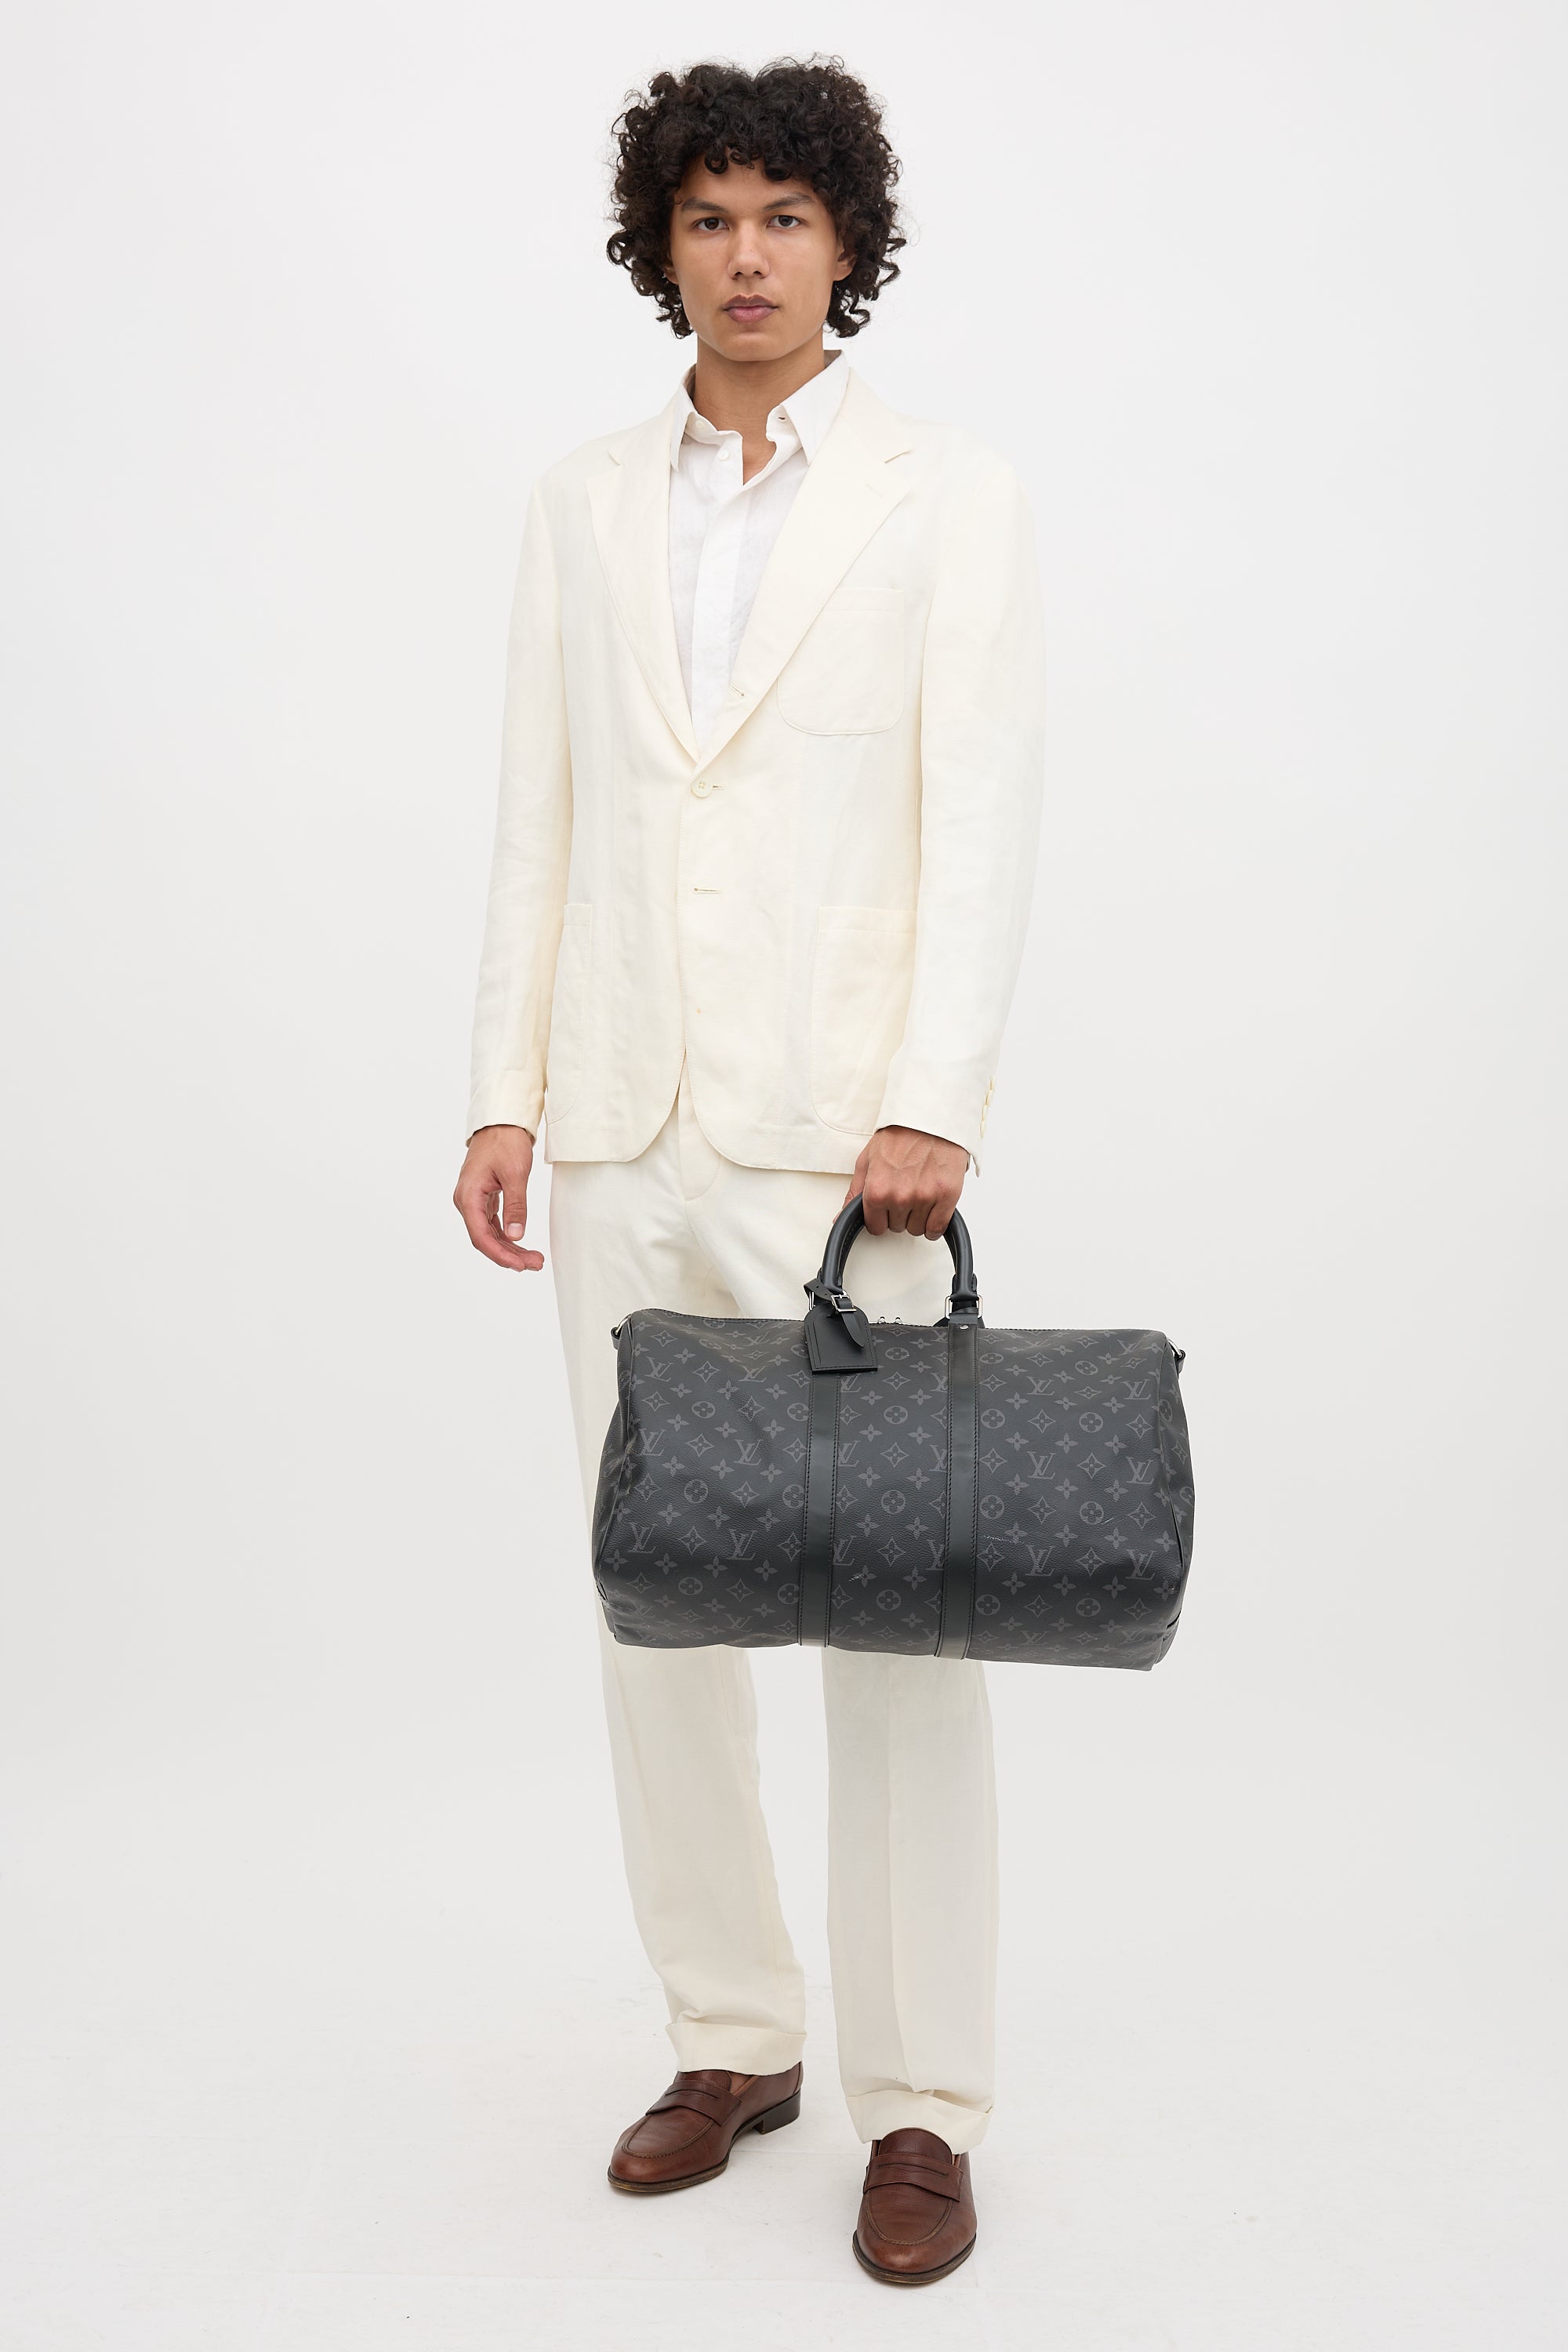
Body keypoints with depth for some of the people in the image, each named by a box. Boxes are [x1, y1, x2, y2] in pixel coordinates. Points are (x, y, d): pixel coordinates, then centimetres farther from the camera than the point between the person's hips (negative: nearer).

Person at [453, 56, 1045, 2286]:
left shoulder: (953, 496, 2)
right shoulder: (584, 504, 13)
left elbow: (983, 816, -6)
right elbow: (539, 817, 12)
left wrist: (934, 1103, -16)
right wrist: (505, 1091, 5)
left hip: (841, 1140, -4)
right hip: (624, 1138, 4)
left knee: (898, 1623, -2)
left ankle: (923, 2105, 12)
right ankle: (732, 2037, 26)